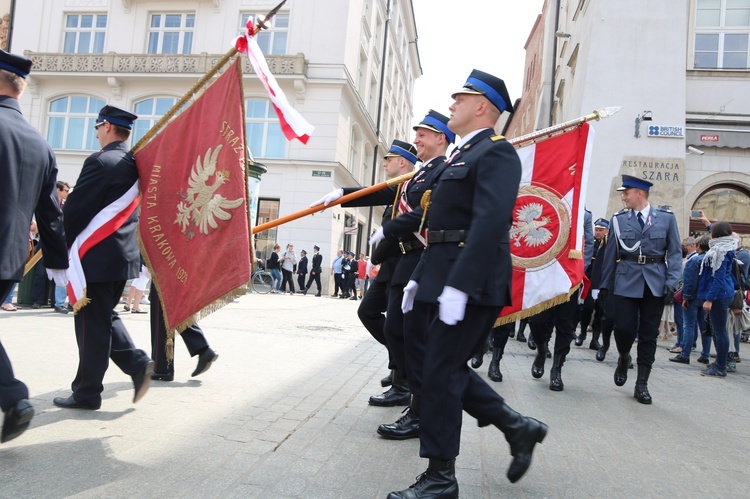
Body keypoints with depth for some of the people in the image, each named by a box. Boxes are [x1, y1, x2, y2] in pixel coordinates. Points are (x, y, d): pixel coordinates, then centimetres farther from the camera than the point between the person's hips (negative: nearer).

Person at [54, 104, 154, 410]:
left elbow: (75, 209, -14)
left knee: (92, 324, 2)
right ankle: (137, 363, 9)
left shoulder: (100, 162, -15)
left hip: (97, 257, -8)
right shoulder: (135, 164, 11)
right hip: (124, 254, 8)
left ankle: (86, 393, 13)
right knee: (105, 316, 21)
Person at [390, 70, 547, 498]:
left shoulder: (496, 152, -9)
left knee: (442, 373, -5)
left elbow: (490, 222, -22)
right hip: (444, 281, 10)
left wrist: (458, 285, -28)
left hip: (471, 285, -10)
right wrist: (419, 278, 19)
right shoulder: (462, 155, 22)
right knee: (449, 369, 13)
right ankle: (518, 427, 28)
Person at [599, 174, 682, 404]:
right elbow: (611, 254, 8)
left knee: (649, 334, 4)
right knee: (624, 327, -7)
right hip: (626, 281, 0)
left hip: (655, 283, 0)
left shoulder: (666, 218, 4)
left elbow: (675, 252, 3)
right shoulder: (618, 219, 6)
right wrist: (605, 285, 7)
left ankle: (642, 384, 14)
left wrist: (672, 281, -8)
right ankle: (624, 358, 27)